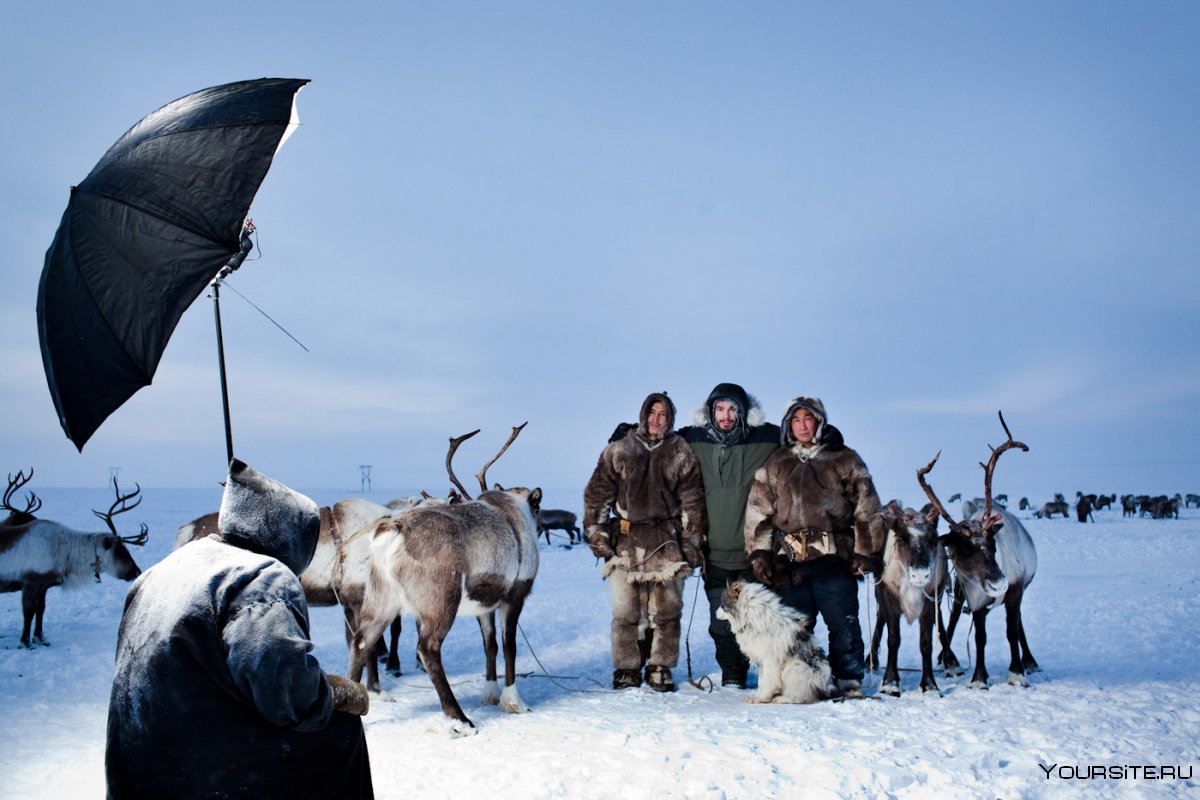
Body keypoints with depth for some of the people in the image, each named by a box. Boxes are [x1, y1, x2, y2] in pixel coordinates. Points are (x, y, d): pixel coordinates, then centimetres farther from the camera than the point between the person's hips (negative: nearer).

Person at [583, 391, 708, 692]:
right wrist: (596, 533, 1)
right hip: (626, 542, 0)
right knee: (625, 611, 1)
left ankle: (661, 669, 15)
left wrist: (692, 541, 2)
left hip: (667, 543, 0)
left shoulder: (681, 454, 8)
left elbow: (692, 501, 7)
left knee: (666, 610, 3)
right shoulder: (618, 451, 7)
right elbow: (597, 494, 7)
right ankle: (626, 670, 12)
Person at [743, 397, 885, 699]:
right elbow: (757, 511, 11)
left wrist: (865, 552, 1)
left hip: (834, 559, -2)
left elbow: (867, 510, 7)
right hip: (789, 560, 2)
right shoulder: (775, 463, 15)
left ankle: (849, 682, 11)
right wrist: (759, 554, 3)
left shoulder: (845, 459, 9)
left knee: (844, 624, -1)